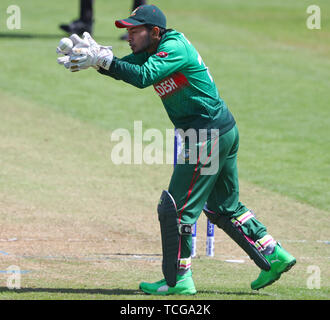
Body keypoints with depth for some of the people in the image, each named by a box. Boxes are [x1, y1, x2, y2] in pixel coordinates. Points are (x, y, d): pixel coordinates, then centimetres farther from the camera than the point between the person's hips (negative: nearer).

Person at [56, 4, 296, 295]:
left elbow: (142, 77, -32)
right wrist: (95, 56, -15)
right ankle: (274, 256, 24)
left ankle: (178, 279, 0)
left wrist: (103, 59, -33)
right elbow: (125, 68, 3)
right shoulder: (152, 51, 11)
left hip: (208, 137, -10)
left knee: (177, 208, -6)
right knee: (224, 206, 20)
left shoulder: (174, 47, -18)